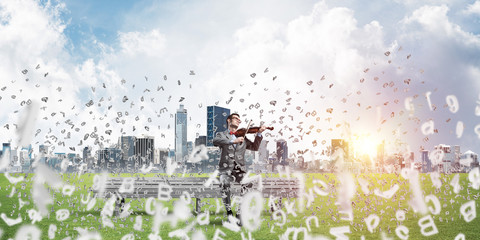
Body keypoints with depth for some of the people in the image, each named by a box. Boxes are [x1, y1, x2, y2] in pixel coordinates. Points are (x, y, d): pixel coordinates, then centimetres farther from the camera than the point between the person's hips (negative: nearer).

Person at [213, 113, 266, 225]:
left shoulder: (242, 137, 24)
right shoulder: (221, 134, 12)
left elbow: (254, 147, 17)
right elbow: (215, 141, -12)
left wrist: (259, 134, 4)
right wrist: (233, 141, -23)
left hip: (240, 169, 3)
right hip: (226, 169, -2)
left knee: (248, 184, -27)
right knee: (224, 184, -33)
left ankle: (239, 214, -16)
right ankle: (229, 212, -16)